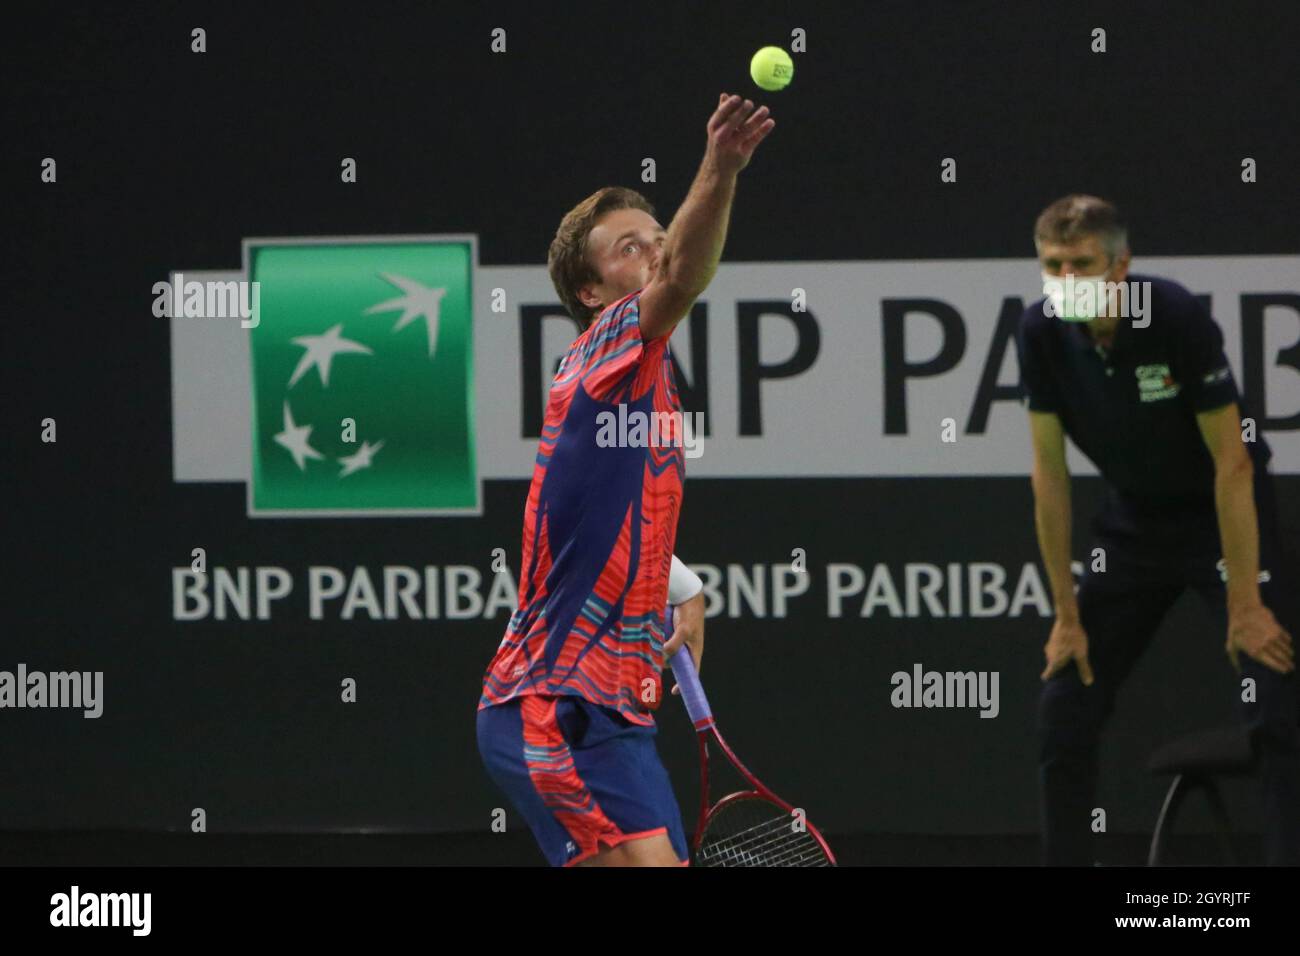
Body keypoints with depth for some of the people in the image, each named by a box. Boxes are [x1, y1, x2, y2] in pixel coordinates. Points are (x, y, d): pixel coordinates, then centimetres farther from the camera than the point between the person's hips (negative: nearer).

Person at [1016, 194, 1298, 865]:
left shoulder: (1177, 318, -26)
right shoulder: (1041, 334, -13)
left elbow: (1232, 463, -22)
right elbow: (1050, 474, -6)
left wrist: (1245, 606, -23)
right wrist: (1067, 615, -5)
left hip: (1224, 516, -5)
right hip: (1133, 524, 5)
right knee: (1064, 712, 2)